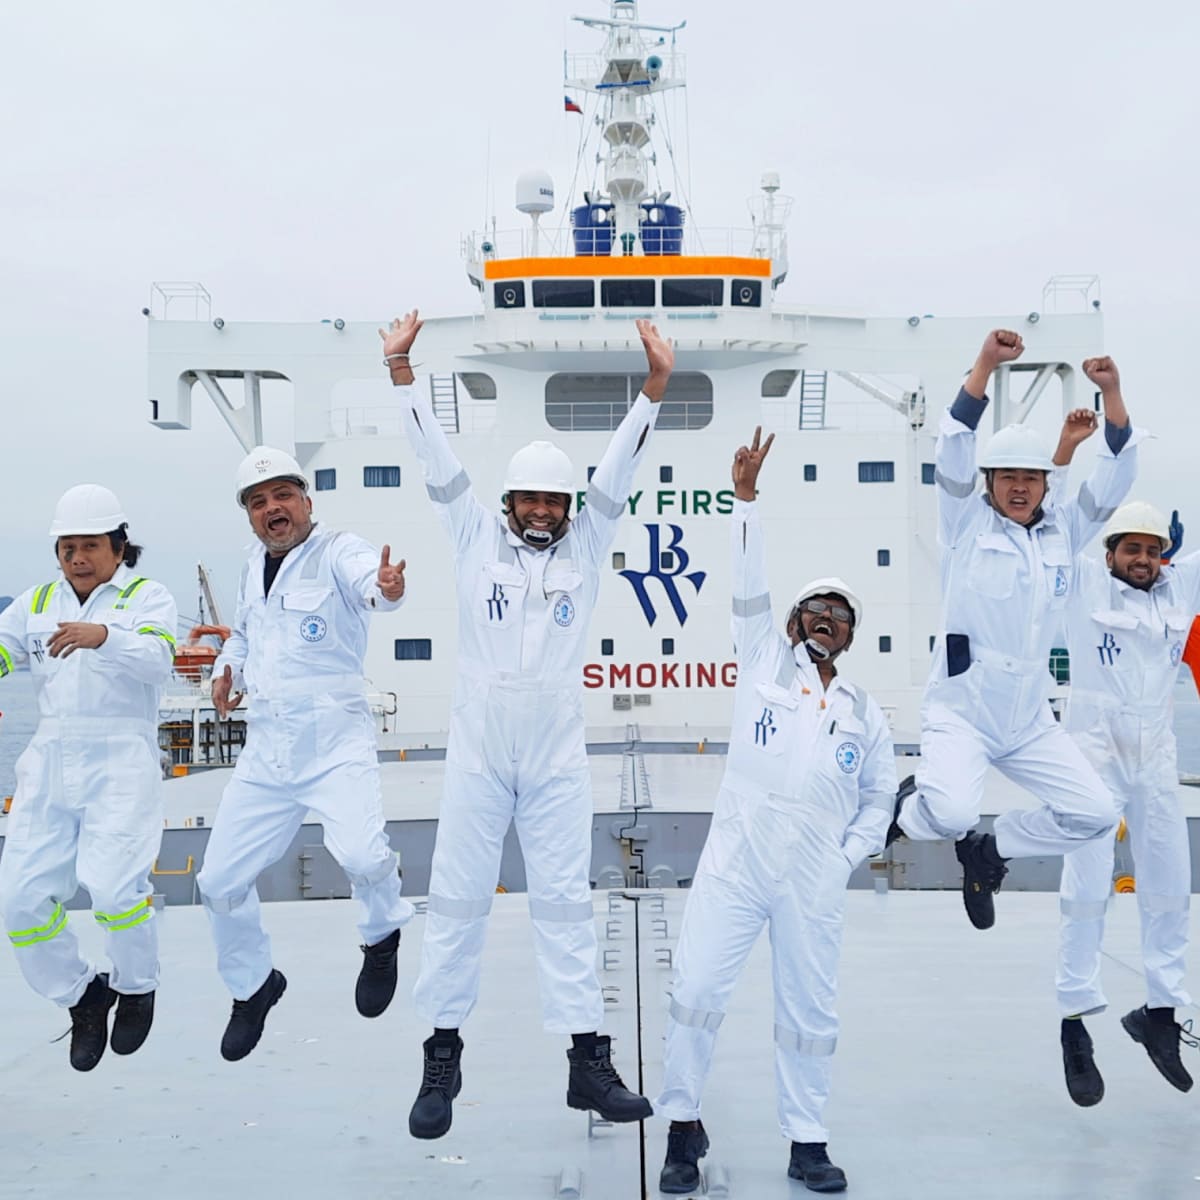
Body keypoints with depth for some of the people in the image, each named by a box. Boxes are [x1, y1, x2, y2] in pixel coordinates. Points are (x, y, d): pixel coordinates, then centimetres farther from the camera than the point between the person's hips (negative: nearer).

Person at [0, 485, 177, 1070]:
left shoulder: (147, 597, 2)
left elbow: (157, 659, -16)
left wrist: (103, 636, -36)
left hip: (121, 759, -5)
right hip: (50, 759, 5)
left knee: (112, 886, -20)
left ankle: (137, 987, 10)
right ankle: (82, 995, 23)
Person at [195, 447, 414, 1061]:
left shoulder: (337, 551, -10)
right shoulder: (254, 565, 10)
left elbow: (365, 576, -35)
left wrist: (385, 588, -58)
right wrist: (227, 668, 8)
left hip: (336, 744, -6)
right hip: (265, 750, 6)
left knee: (363, 856, -28)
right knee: (220, 881, 8)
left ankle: (382, 936, 7)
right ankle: (252, 987, 35)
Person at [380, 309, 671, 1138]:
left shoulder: (585, 546, 5)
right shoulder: (478, 539, 4)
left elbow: (619, 469, -3)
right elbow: (439, 460, -1)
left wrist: (656, 384, -13)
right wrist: (402, 370, -8)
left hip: (557, 755, 0)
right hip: (478, 750, 0)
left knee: (566, 899, 4)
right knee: (458, 896, 4)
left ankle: (589, 1061, 9)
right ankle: (444, 1057, 15)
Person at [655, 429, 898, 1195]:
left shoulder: (867, 715, 15)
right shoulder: (766, 664, 9)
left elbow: (879, 801, 20)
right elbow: (749, 588, -1)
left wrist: (847, 859, 5)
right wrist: (747, 498, -10)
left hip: (814, 884, 2)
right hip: (734, 865, -2)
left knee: (811, 1012, 7)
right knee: (697, 991, -5)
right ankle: (684, 1127, 12)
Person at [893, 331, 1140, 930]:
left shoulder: (1063, 533, 9)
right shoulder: (968, 525, -2)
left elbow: (1115, 477, 2)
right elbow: (953, 449, -14)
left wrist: (1111, 393, -11)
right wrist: (985, 364, -23)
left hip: (1031, 719, 5)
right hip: (960, 711, -5)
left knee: (1096, 814, -3)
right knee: (951, 813, -28)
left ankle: (989, 850, 21)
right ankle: (905, 812, 10)